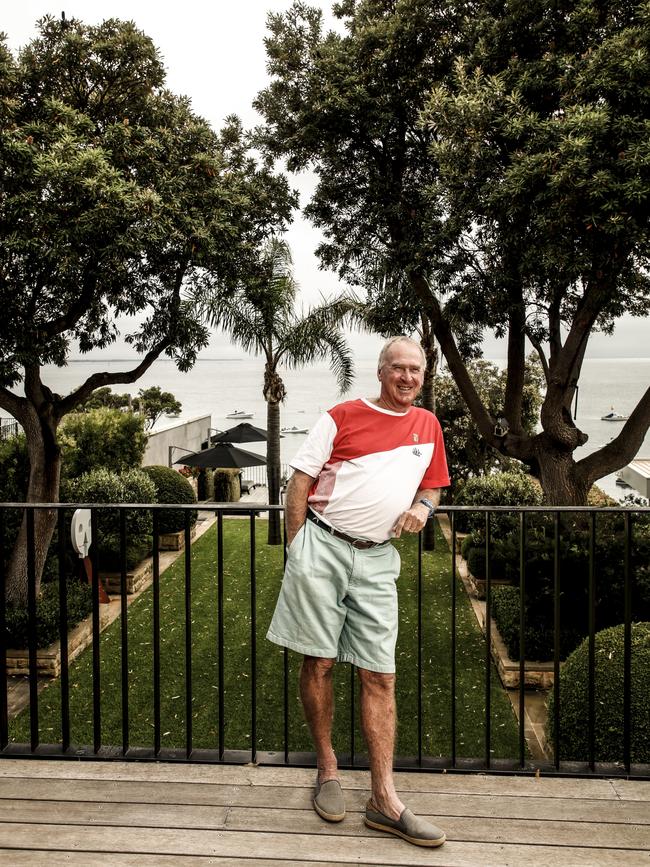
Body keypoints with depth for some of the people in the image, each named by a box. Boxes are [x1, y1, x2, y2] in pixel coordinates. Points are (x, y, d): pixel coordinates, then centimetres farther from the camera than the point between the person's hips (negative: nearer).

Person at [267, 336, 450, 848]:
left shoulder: (428, 425, 13)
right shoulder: (342, 417, 1)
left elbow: (432, 486, 24)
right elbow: (300, 483, 0)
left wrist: (422, 508, 1)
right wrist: (298, 549, -7)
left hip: (377, 559, 3)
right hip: (322, 545, -3)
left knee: (380, 675, 1)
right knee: (319, 663, 3)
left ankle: (385, 800, 6)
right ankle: (328, 771, 22)